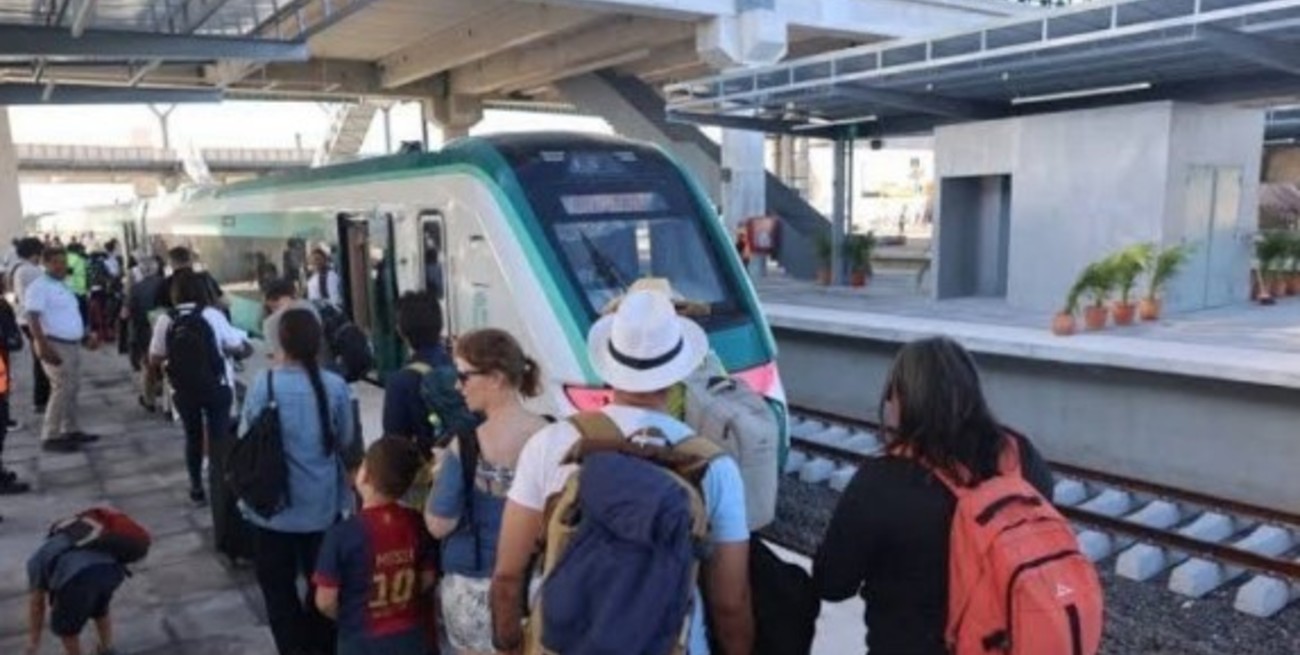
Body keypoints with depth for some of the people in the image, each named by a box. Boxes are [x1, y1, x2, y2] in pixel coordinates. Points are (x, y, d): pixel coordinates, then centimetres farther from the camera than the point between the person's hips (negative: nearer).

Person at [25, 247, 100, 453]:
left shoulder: (63, 286, 16)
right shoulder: (39, 287, -13)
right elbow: (33, 319, -21)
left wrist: (87, 336, 20)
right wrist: (43, 346, -29)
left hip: (72, 344, 9)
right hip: (55, 345, -9)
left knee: (73, 388, 13)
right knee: (62, 389, -11)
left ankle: (70, 430, 22)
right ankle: (50, 437, -5)